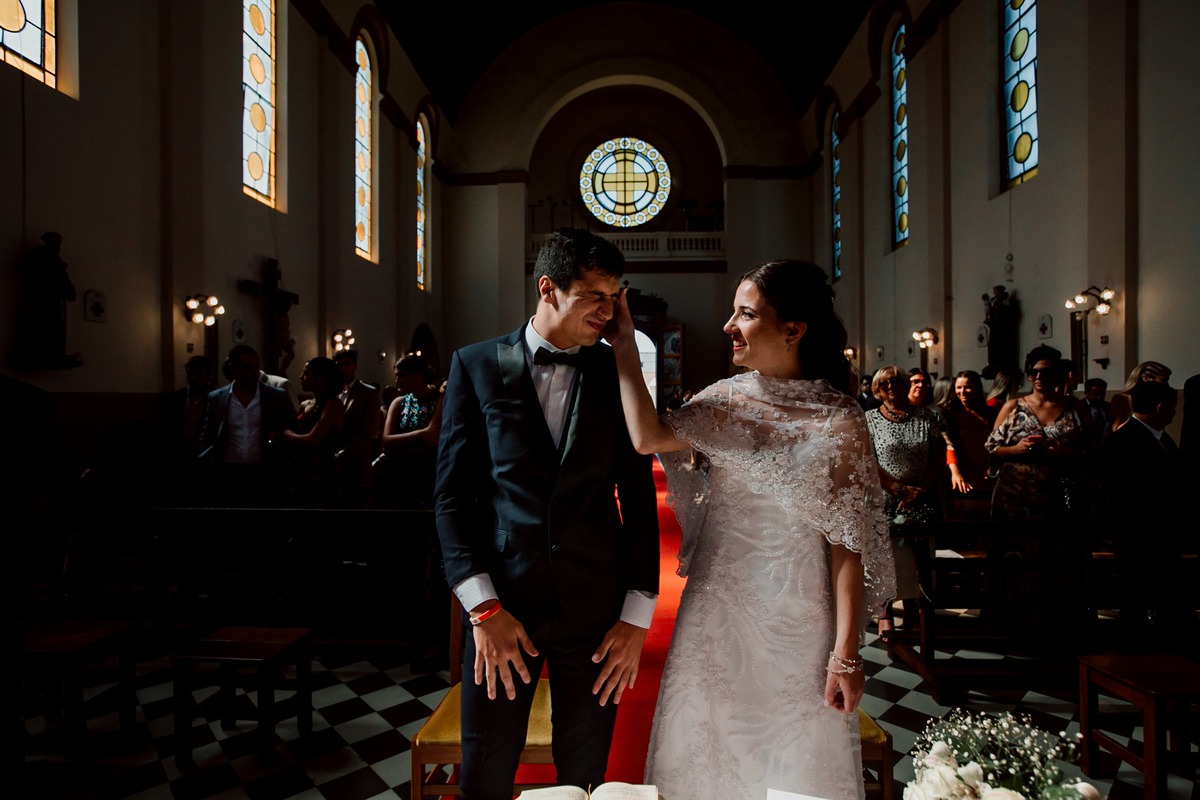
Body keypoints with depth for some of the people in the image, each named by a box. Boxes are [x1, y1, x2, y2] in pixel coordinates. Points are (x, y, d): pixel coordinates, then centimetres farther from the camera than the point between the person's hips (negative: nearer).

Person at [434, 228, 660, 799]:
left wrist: (636, 616, 0)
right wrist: (484, 608, -9)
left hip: (597, 611, 1)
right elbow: (451, 495, -2)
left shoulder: (617, 373, 3)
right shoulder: (477, 365, -1)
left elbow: (640, 500, 5)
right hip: (502, 604, -1)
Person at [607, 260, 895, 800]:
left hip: (793, 622, -4)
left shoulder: (838, 422, -11)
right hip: (715, 608, 4)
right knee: (707, 750, 18)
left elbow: (848, 545, -11)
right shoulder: (726, 400, 2)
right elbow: (648, 436, -12)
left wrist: (845, 654, -12)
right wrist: (625, 348, -11)